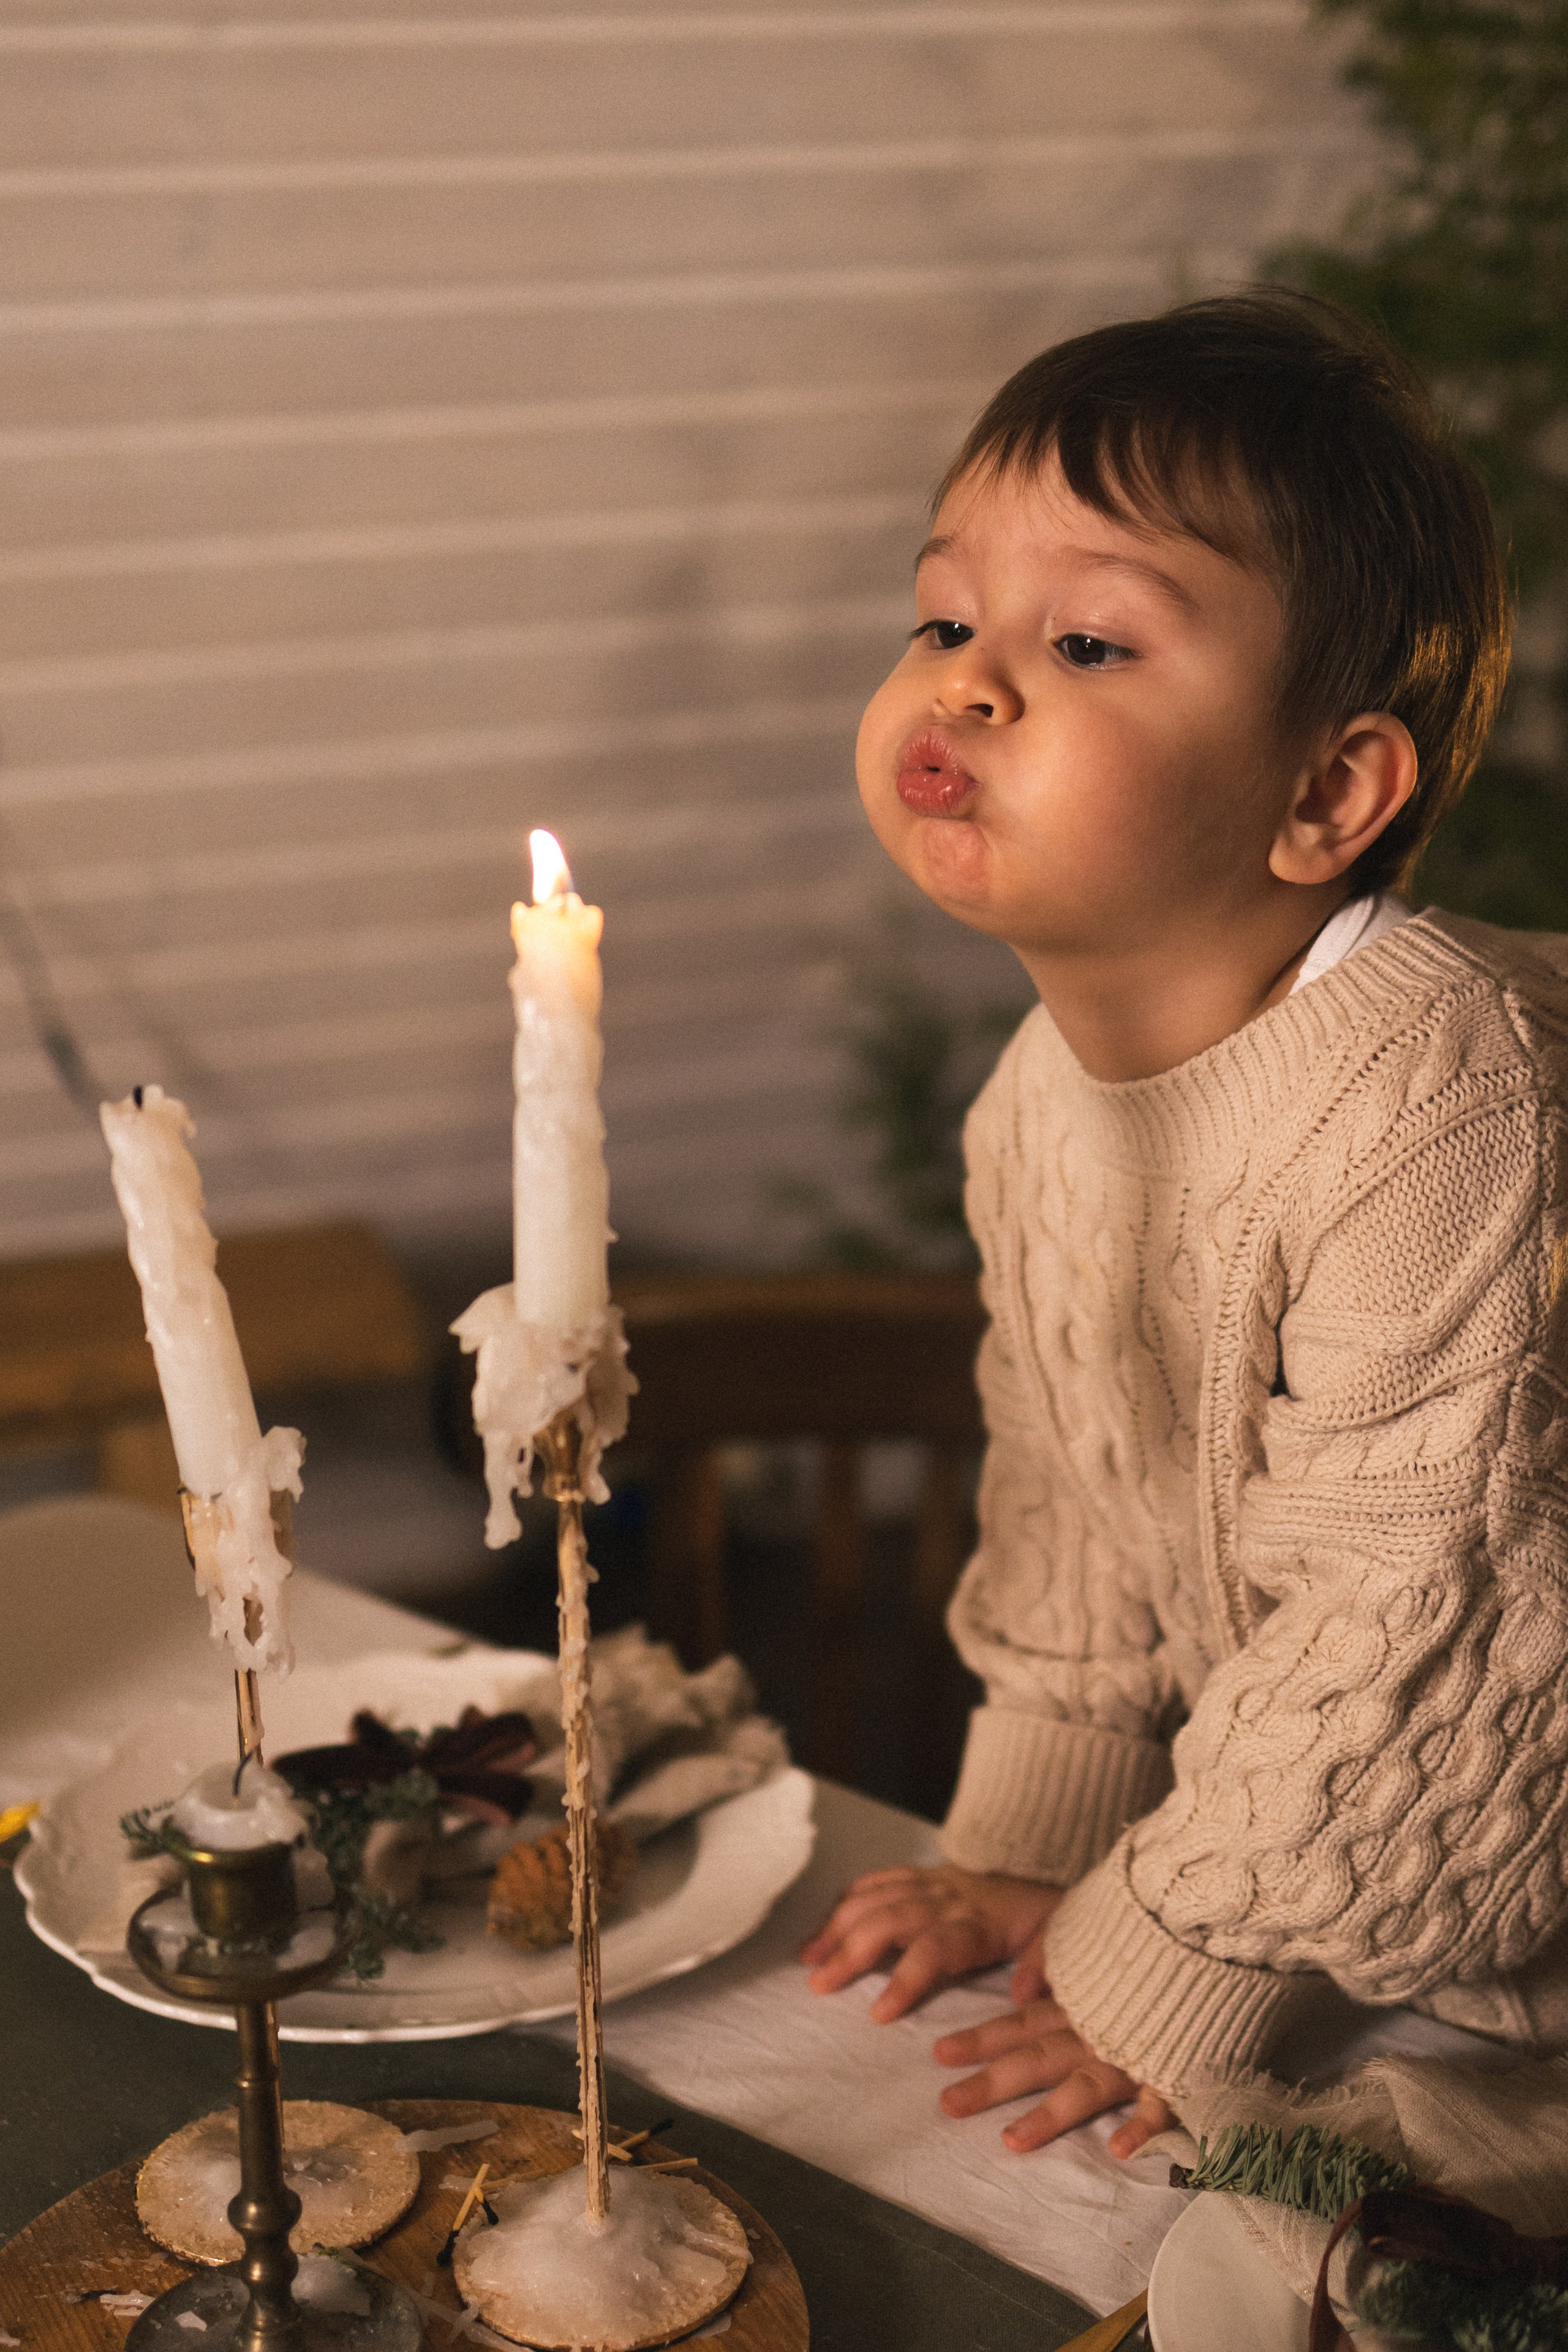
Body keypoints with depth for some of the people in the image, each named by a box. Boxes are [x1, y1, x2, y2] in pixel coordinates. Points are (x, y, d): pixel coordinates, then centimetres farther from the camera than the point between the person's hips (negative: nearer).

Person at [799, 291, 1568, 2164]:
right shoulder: (1043, 1100, -3)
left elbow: (1413, 1598, -25)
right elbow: (1072, 1498, 9)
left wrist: (1163, 1974, -17)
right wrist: (1032, 1849, 8)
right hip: (1307, 1848, 7)